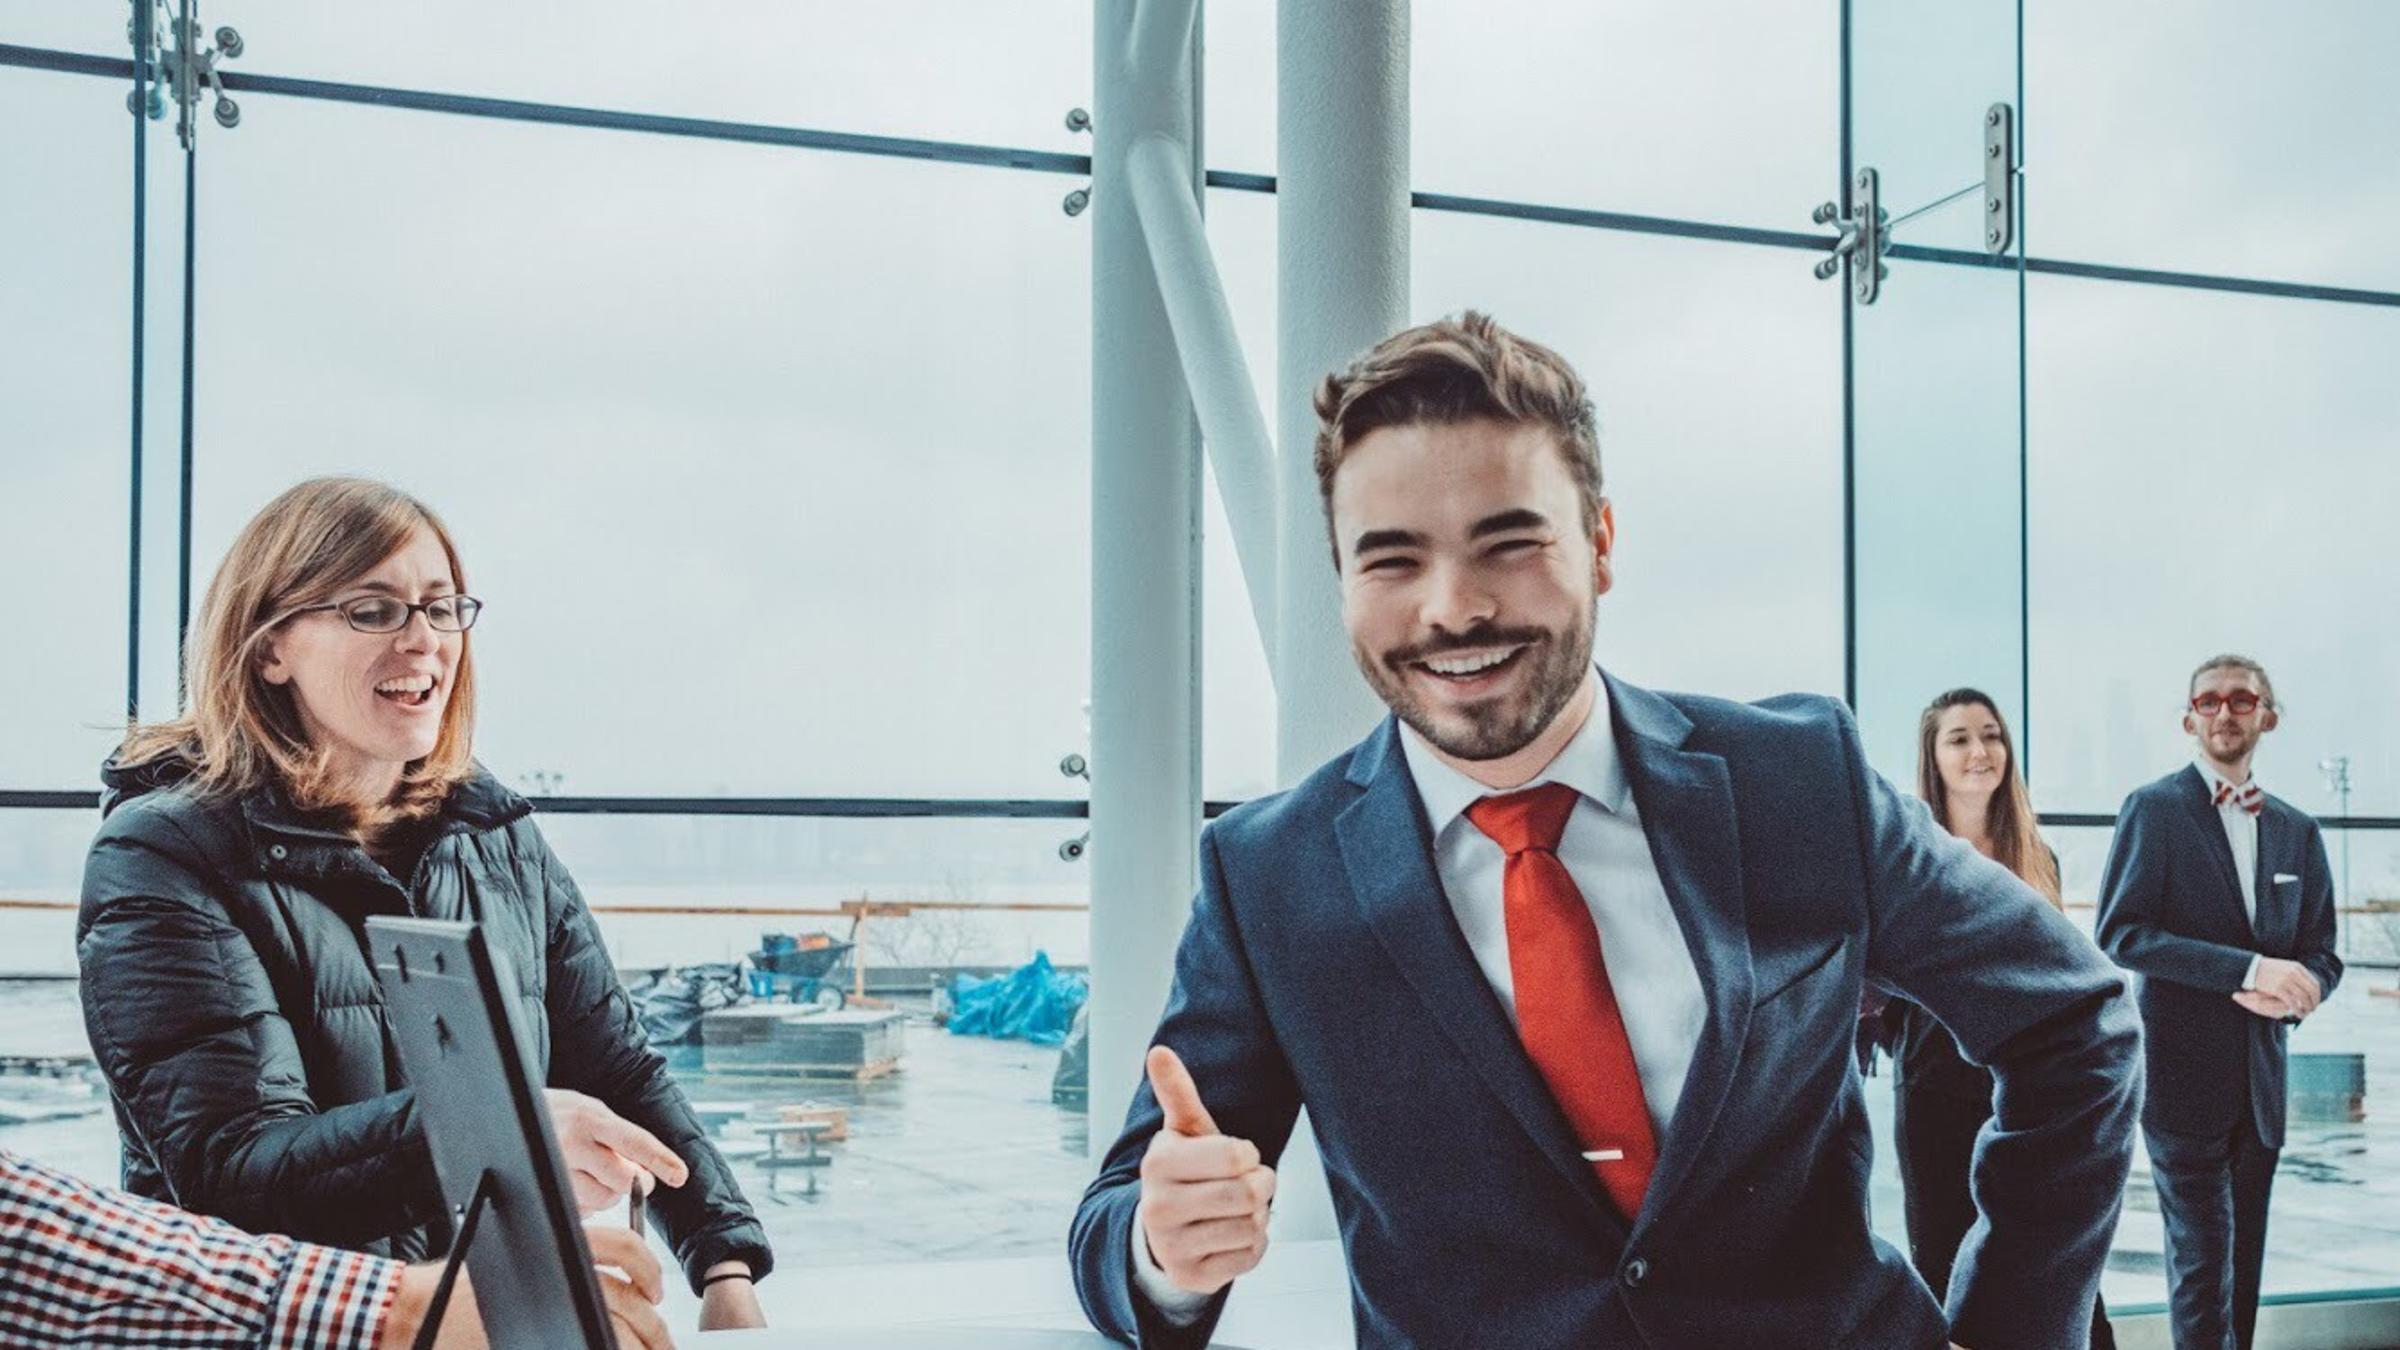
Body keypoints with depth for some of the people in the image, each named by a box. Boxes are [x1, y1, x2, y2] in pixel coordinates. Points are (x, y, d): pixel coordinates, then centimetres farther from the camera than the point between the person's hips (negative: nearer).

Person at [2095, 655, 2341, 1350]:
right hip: (2183, 1073, -5)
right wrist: (2247, 968, -20)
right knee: (2203, 1260, -6)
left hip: (2262, 1077, 5)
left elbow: (2320, 953, 14)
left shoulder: (2298, 831, 13)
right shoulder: (2155, 809, -3)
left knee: (2243, 1260, 11)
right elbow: (2120, 934, -13)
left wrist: (2291, 993, -10)